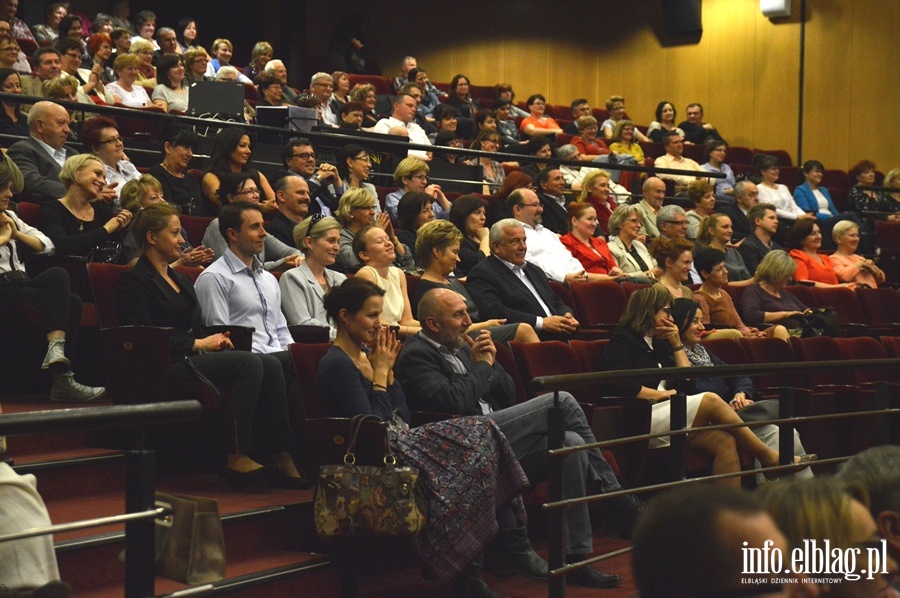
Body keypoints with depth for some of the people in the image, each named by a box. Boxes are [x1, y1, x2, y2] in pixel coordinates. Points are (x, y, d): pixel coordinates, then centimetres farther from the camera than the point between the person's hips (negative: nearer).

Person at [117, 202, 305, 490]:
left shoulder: (181, 280, 27)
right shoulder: (134, 281, 0)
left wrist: (214, 340, 1)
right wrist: (200, 344, -11)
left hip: (193, 358, 8)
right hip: (167, 368, -8)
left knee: (270, 365, -17)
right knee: (250, 363, -28)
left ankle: (282, 458, -21)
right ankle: (237, 458, -29)